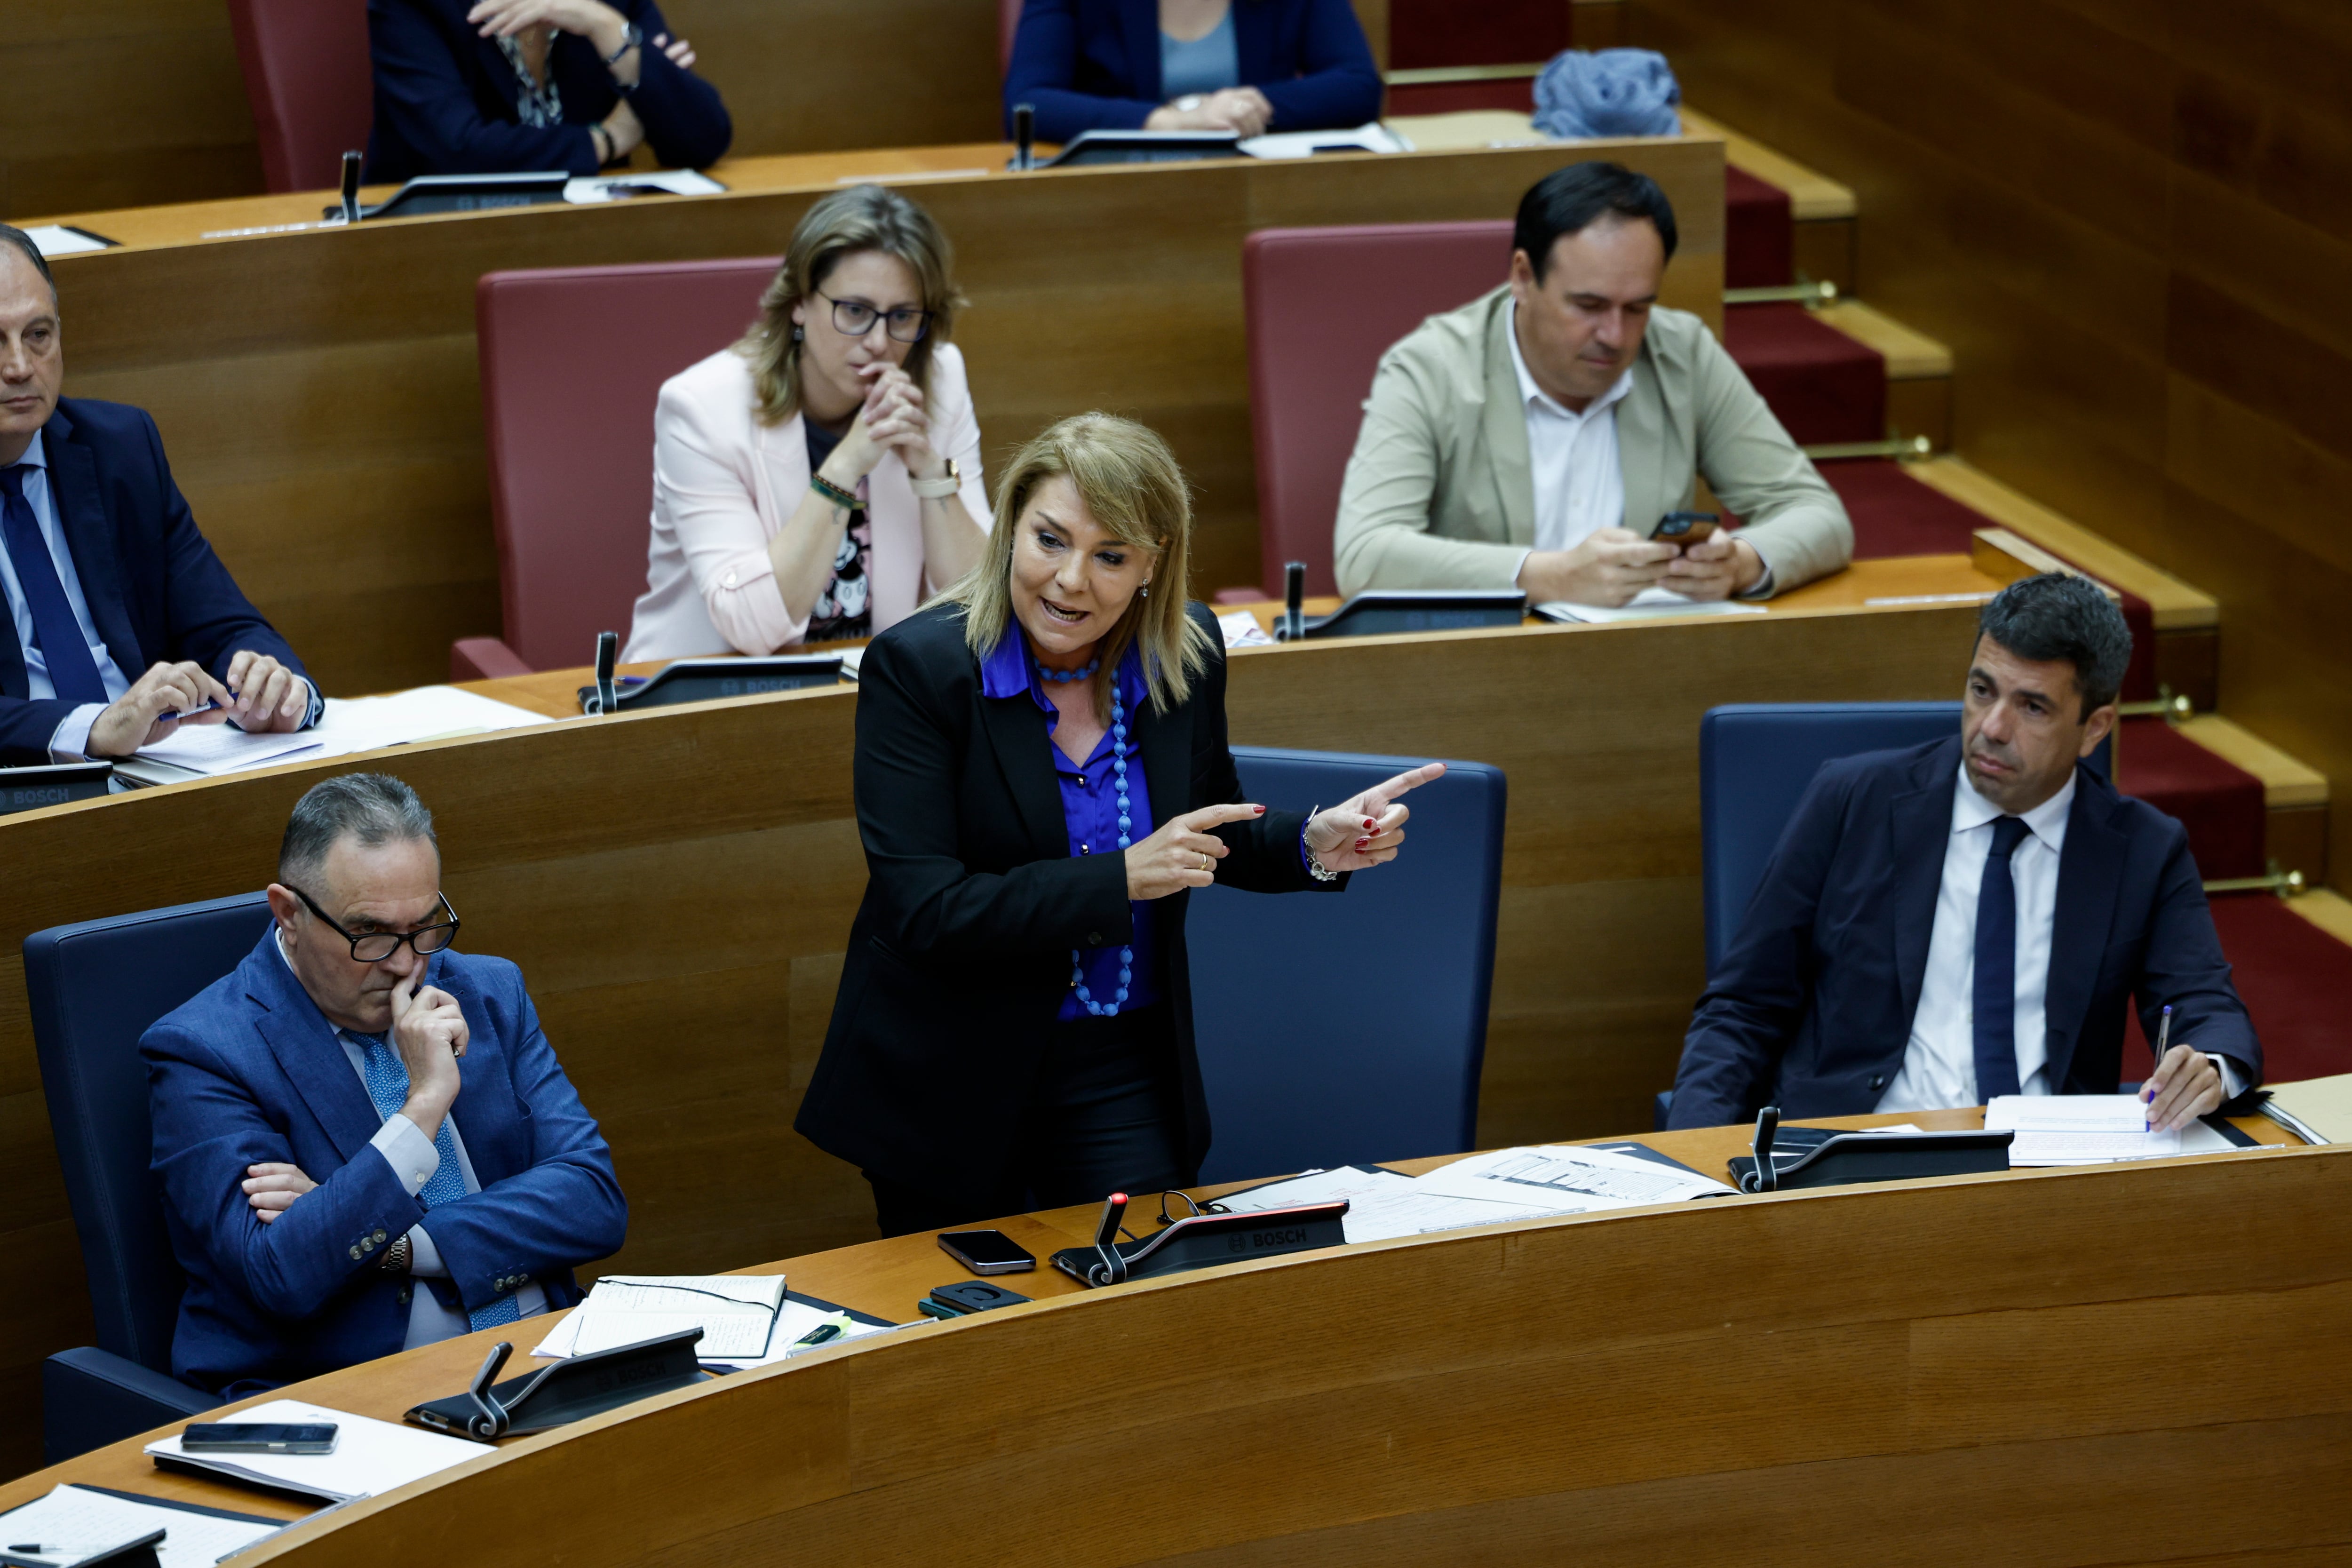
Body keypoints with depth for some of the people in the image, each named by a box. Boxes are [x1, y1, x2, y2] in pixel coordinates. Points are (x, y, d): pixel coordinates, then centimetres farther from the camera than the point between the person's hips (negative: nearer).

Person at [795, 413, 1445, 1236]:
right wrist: (1122, 880, -29)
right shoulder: (917, 667, -17)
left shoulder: (1185, 656, -3)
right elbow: (923, 910, -24)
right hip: (953, 1077, -3)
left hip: (1124, 1067, 3)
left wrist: (1313, 845, -6)